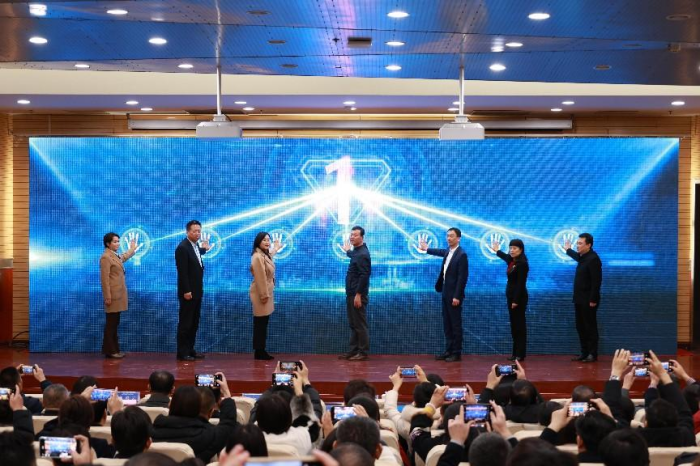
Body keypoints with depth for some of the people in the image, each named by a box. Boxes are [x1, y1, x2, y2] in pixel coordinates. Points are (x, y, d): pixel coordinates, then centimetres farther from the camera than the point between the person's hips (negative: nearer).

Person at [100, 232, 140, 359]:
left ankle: (114, 349, 16)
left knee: (115, 322, 11)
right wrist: (107, 297, -21)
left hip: (118, 294, 9)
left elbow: (124, 257, 40)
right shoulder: (106, 257, -13)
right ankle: (109, 351, -1)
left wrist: (132, 249, 55)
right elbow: (104, 279, -17)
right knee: (111, 323, -5)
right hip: (113, 295, -9)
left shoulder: (116, 256, 14)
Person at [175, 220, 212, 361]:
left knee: (194, 323, 12)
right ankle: (182, 352, 2)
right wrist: (186, 291, -21)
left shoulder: (196, 246, 12)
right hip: (188, 292, -9)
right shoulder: (182, 247, -15)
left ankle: (190, 350, 19)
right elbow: (182, 272, -19)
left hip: (196, 291, 9)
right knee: (185, 323, -3)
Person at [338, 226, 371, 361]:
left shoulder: (362, 254, -17)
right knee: (353, 325, 13)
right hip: (352, 294, 10)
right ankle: (353, 351, 19)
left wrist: (358, 294, -24)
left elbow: (364, 275, -23)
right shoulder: (357, 252, 14)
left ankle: (363, 353, 0)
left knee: (360, 325, -5)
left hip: (358, 295, -10)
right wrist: (347, 251, 51)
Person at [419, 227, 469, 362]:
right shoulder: (448, 252, 9)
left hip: (454, 295, -8)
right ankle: (448, 351, 17)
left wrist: (457, 296, -21)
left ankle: (456, 353, 4)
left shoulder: (461, 255, -15)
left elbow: (462, 277, -19)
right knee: (447, 324, 11)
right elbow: (441, 252, 34)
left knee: (455, 324, -2)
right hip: (446, 294, 8)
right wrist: (426, 249, 51)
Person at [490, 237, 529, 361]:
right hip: (511, 295, 9)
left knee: (519, 325, -4)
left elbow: (521, 283, -21)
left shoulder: (522, 263, -16)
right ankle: (515, 352, 14)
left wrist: (516, 300, -23)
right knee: (514, 325, 10)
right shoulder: (512, 260, 10)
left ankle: (520, 354, -1)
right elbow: (506, 257, 36)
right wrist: (497, 251, 54)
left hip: (519, 297, -9)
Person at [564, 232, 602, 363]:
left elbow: (596, 281, -22)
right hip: (580, 299, 10)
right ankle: (584, 353, 18)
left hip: (588, 300, -10)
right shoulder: (583, 257, 12)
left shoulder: (593, 259, -18)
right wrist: (568, 250, 54)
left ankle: (593, 354, 3)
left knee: (590, 327, -3)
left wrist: (593, 300, -23)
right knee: (580, 327, 12)